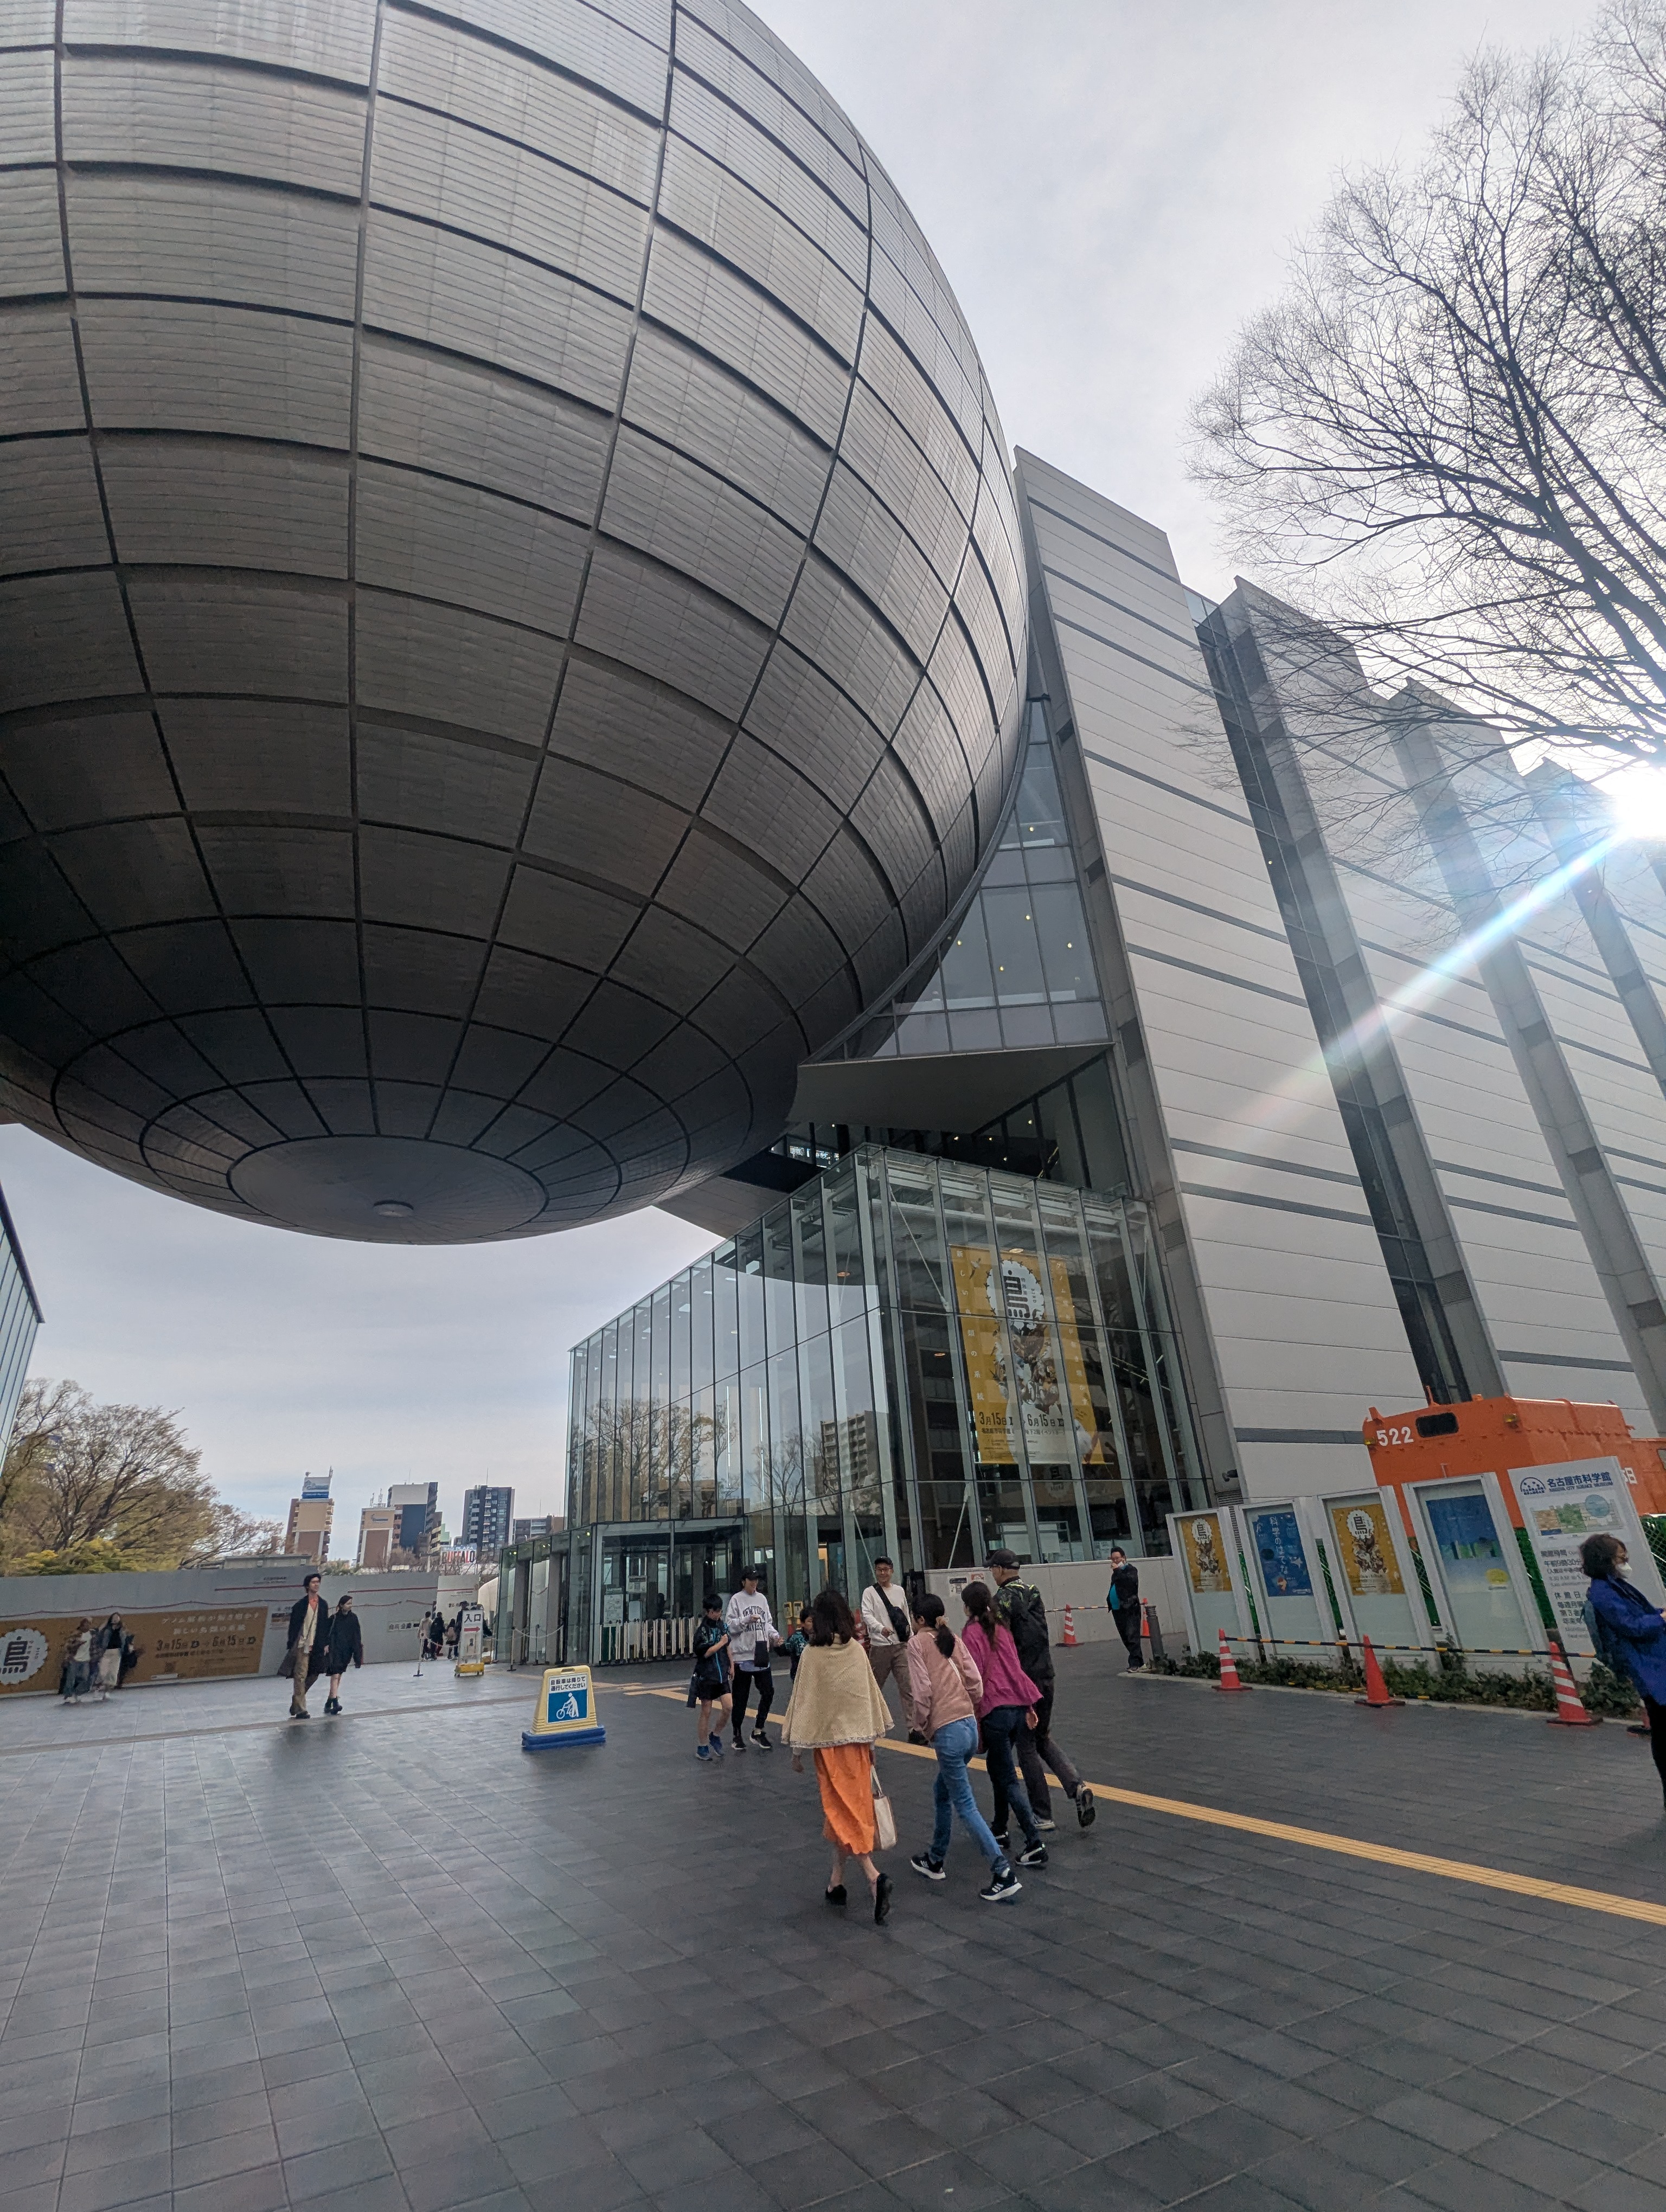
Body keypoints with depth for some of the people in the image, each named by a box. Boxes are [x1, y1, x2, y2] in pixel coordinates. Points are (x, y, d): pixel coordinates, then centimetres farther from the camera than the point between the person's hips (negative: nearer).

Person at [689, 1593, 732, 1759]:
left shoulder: (721, 1624, 6)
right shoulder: (702, 1628, -13)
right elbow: (706, 1652, -21)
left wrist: (731, 1665, 18)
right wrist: (722, 1642, -11)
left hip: (722, 1673, 5)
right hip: (706, 1675, -5)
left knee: (728, 1707, -4)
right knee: (706, 1712, 3)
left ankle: (716, 1735, 19)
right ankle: (702, 1746, 18)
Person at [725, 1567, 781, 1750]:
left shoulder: (762, 1598, 9)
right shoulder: (736, 1600, -6)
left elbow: (767, 1623, 13)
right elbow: (729, 1625, -10)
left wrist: (774, 1635, -4)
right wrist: (747, 1620, -22)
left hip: (761, 1654, 5)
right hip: (742, 1655, -5)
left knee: (768, 1692, 4)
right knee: (741, 1697, 6)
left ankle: (758, 1731, 19)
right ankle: (737, 1735, 21)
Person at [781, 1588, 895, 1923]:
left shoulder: (812, 1654, -14)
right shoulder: (857, 1649, -3)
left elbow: (803, 1701, -9)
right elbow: (871, 1694, 5)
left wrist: (797, 1750, 0)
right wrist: (871, 1738, 16)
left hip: (828, 1740, -4)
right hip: (858, 1737, 4)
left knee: (841, 1812, 1)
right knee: (850, 1810, 17)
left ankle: (874, 1878, -15)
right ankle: (837, 1881, 25)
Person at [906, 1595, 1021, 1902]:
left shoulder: (917, 1642, -6)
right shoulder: (953, 1640, 10)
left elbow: (922, 1691, -14)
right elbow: (976, 1683, 5)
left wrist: (924, 1726, 1)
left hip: (947, 1732, -8)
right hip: (970, 1726, 8)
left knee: (965, 1807, 1)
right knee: (942, 1793, 25)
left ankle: (1004, 1875, -3)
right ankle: (935, 1861, 37)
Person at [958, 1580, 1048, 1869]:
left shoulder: (973, 1631, -9)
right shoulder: (1002, 1627, 12)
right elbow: (1016, 1668, 15)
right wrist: (1029, 1706, 18)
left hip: (996, 1711, -8)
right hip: (1018, 1706, 8)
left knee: (1008, 1779, 0)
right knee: (997, 1768, 23)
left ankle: (1035, 1843, -6)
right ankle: (999, 1830, 34)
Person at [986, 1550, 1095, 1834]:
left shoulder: (1004, 1598, -14)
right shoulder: (1034, 1592, 8)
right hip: (1047, 1677, 7)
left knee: (1026, 1747, 7)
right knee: (1044, 1739, 21)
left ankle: (1042, 1816, 12)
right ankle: (1077, 1788, 2)